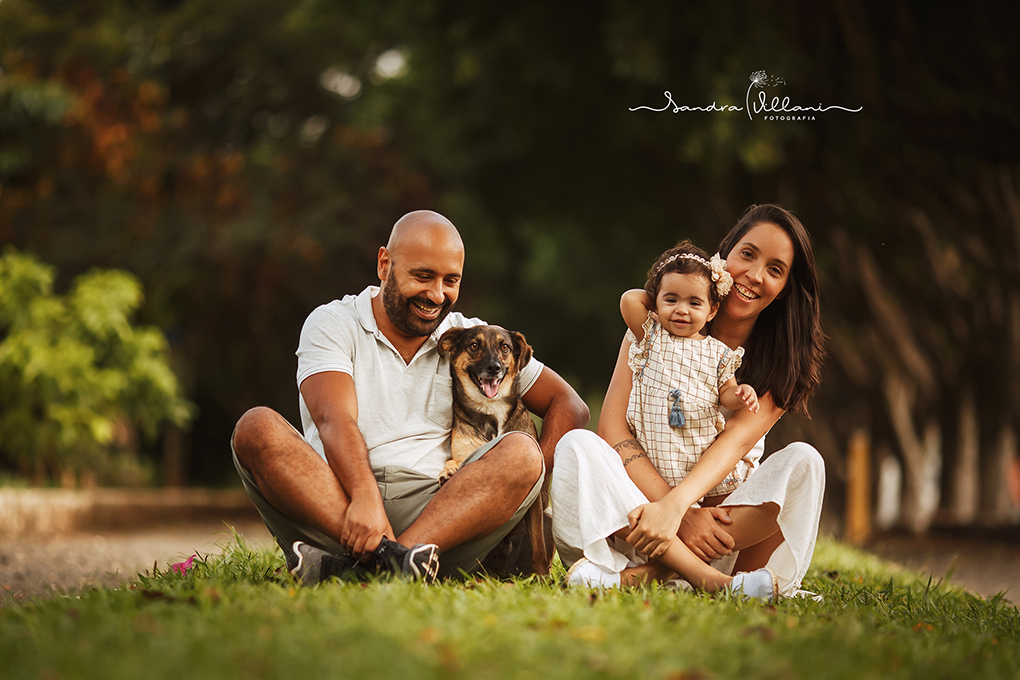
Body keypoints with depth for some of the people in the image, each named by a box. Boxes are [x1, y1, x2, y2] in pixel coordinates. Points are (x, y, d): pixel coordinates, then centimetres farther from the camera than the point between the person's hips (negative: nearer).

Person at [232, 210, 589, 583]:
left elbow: (569, 406, 15)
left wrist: (527, 479, -5)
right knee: (257, 427, -24)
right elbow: (335, 421, -10)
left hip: (436, 508, 2)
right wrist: (365, 497, -30)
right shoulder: (332, 324, 7)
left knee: (520, 451, -25)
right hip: (337, 503, -2)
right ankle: (384, 553, -41)